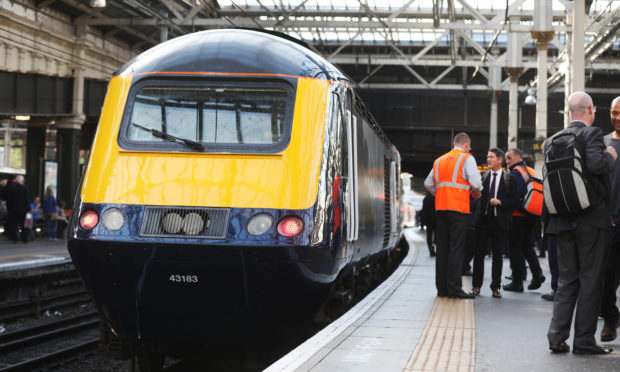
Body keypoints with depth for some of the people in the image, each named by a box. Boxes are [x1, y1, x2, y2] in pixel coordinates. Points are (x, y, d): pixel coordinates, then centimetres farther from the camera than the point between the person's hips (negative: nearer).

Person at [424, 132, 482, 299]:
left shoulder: (440, 160, 17)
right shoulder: (467, 158, 0)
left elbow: (428, 183, 16)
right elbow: (476, 182, -10)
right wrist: (477, 191, 10)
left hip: (441, 207, 6)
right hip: (459, 207, -6)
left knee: (442, 248, 8)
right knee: (456, 248, -6)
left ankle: (441, 287, 11)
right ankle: (454, 288, -8)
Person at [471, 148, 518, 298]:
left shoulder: (509, 178, 3)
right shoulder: (482, 176, 6)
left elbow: (514, 200, -1)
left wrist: (500, 202, -14)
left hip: (500, 221, -1)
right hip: (483, 219, 1)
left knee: (497, 255, 5)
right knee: (479, 253, 4)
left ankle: (495, 287, 13)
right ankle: (476, 285, 13)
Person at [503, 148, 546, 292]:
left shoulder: (515, 172, -11)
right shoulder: (531, 171, 13)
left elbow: (516, 195, -22)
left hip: (518, 216, -8)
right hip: (531, 215, 8)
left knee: (515, 248, -1)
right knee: (527, 246, 17)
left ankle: (517, 282, 1)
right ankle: (537, 273, 1)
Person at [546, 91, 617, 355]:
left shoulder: (552, 140, 9)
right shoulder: (592, 133, -9)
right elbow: (596, 164, -24)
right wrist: (611, 157, -6)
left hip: (563, 221, 6)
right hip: (592, 217, -6)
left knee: (567, 279, 12)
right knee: (591, 278, 1)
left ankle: (557, 336, 6)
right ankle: (584, 340, 1)